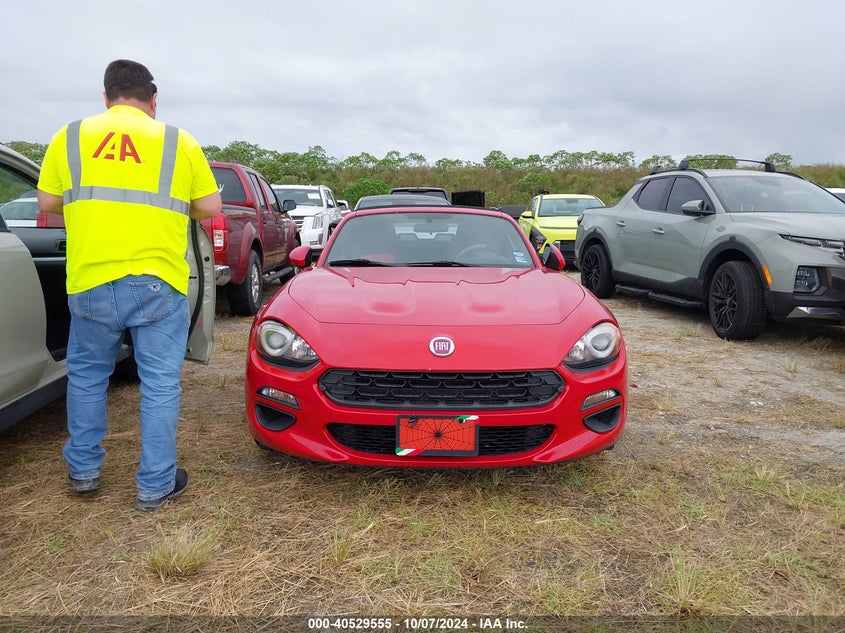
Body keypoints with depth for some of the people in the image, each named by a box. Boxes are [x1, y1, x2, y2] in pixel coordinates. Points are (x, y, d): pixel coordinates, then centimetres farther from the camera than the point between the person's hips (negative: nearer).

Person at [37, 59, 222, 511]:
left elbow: (47, 203, 10)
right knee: (160, 384, 8)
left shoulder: (70, 137, 7)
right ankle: (156, 485, 16)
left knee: (85, 375, 21)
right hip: (158, 281, -2)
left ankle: (83, 470, 33)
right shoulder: (178, 141, 3)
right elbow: (210, 208, 5)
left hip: (90, 281, 2)